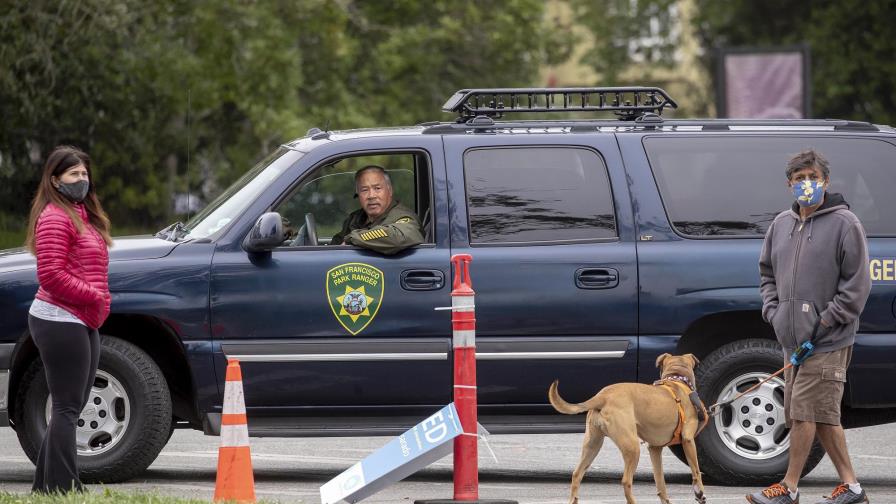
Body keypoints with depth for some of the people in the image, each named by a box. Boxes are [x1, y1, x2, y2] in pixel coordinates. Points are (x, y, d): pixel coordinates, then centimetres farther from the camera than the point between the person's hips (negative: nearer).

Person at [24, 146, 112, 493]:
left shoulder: (83, 215, 19)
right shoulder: (56, 217, -12)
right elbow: (50, 275, -21)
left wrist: (99, 303, 11)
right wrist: (93, 296, -17)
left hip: (83, 322, 10)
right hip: (60, 321, -10)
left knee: (70, 408, 14)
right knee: (67, 408, -10)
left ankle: (45, 486, 20)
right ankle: (63, 488, -10)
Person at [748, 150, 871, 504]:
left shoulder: (844, 223, -6)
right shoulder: (781, 224, 13)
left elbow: (857, 283, -9)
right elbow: (767, 273, 23)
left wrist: (827, 320, -13)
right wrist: (773, 311, 7)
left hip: (828, 341, -7)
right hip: (792, 338, 7)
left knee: (805, 410, -8)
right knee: (822, 414, 9)